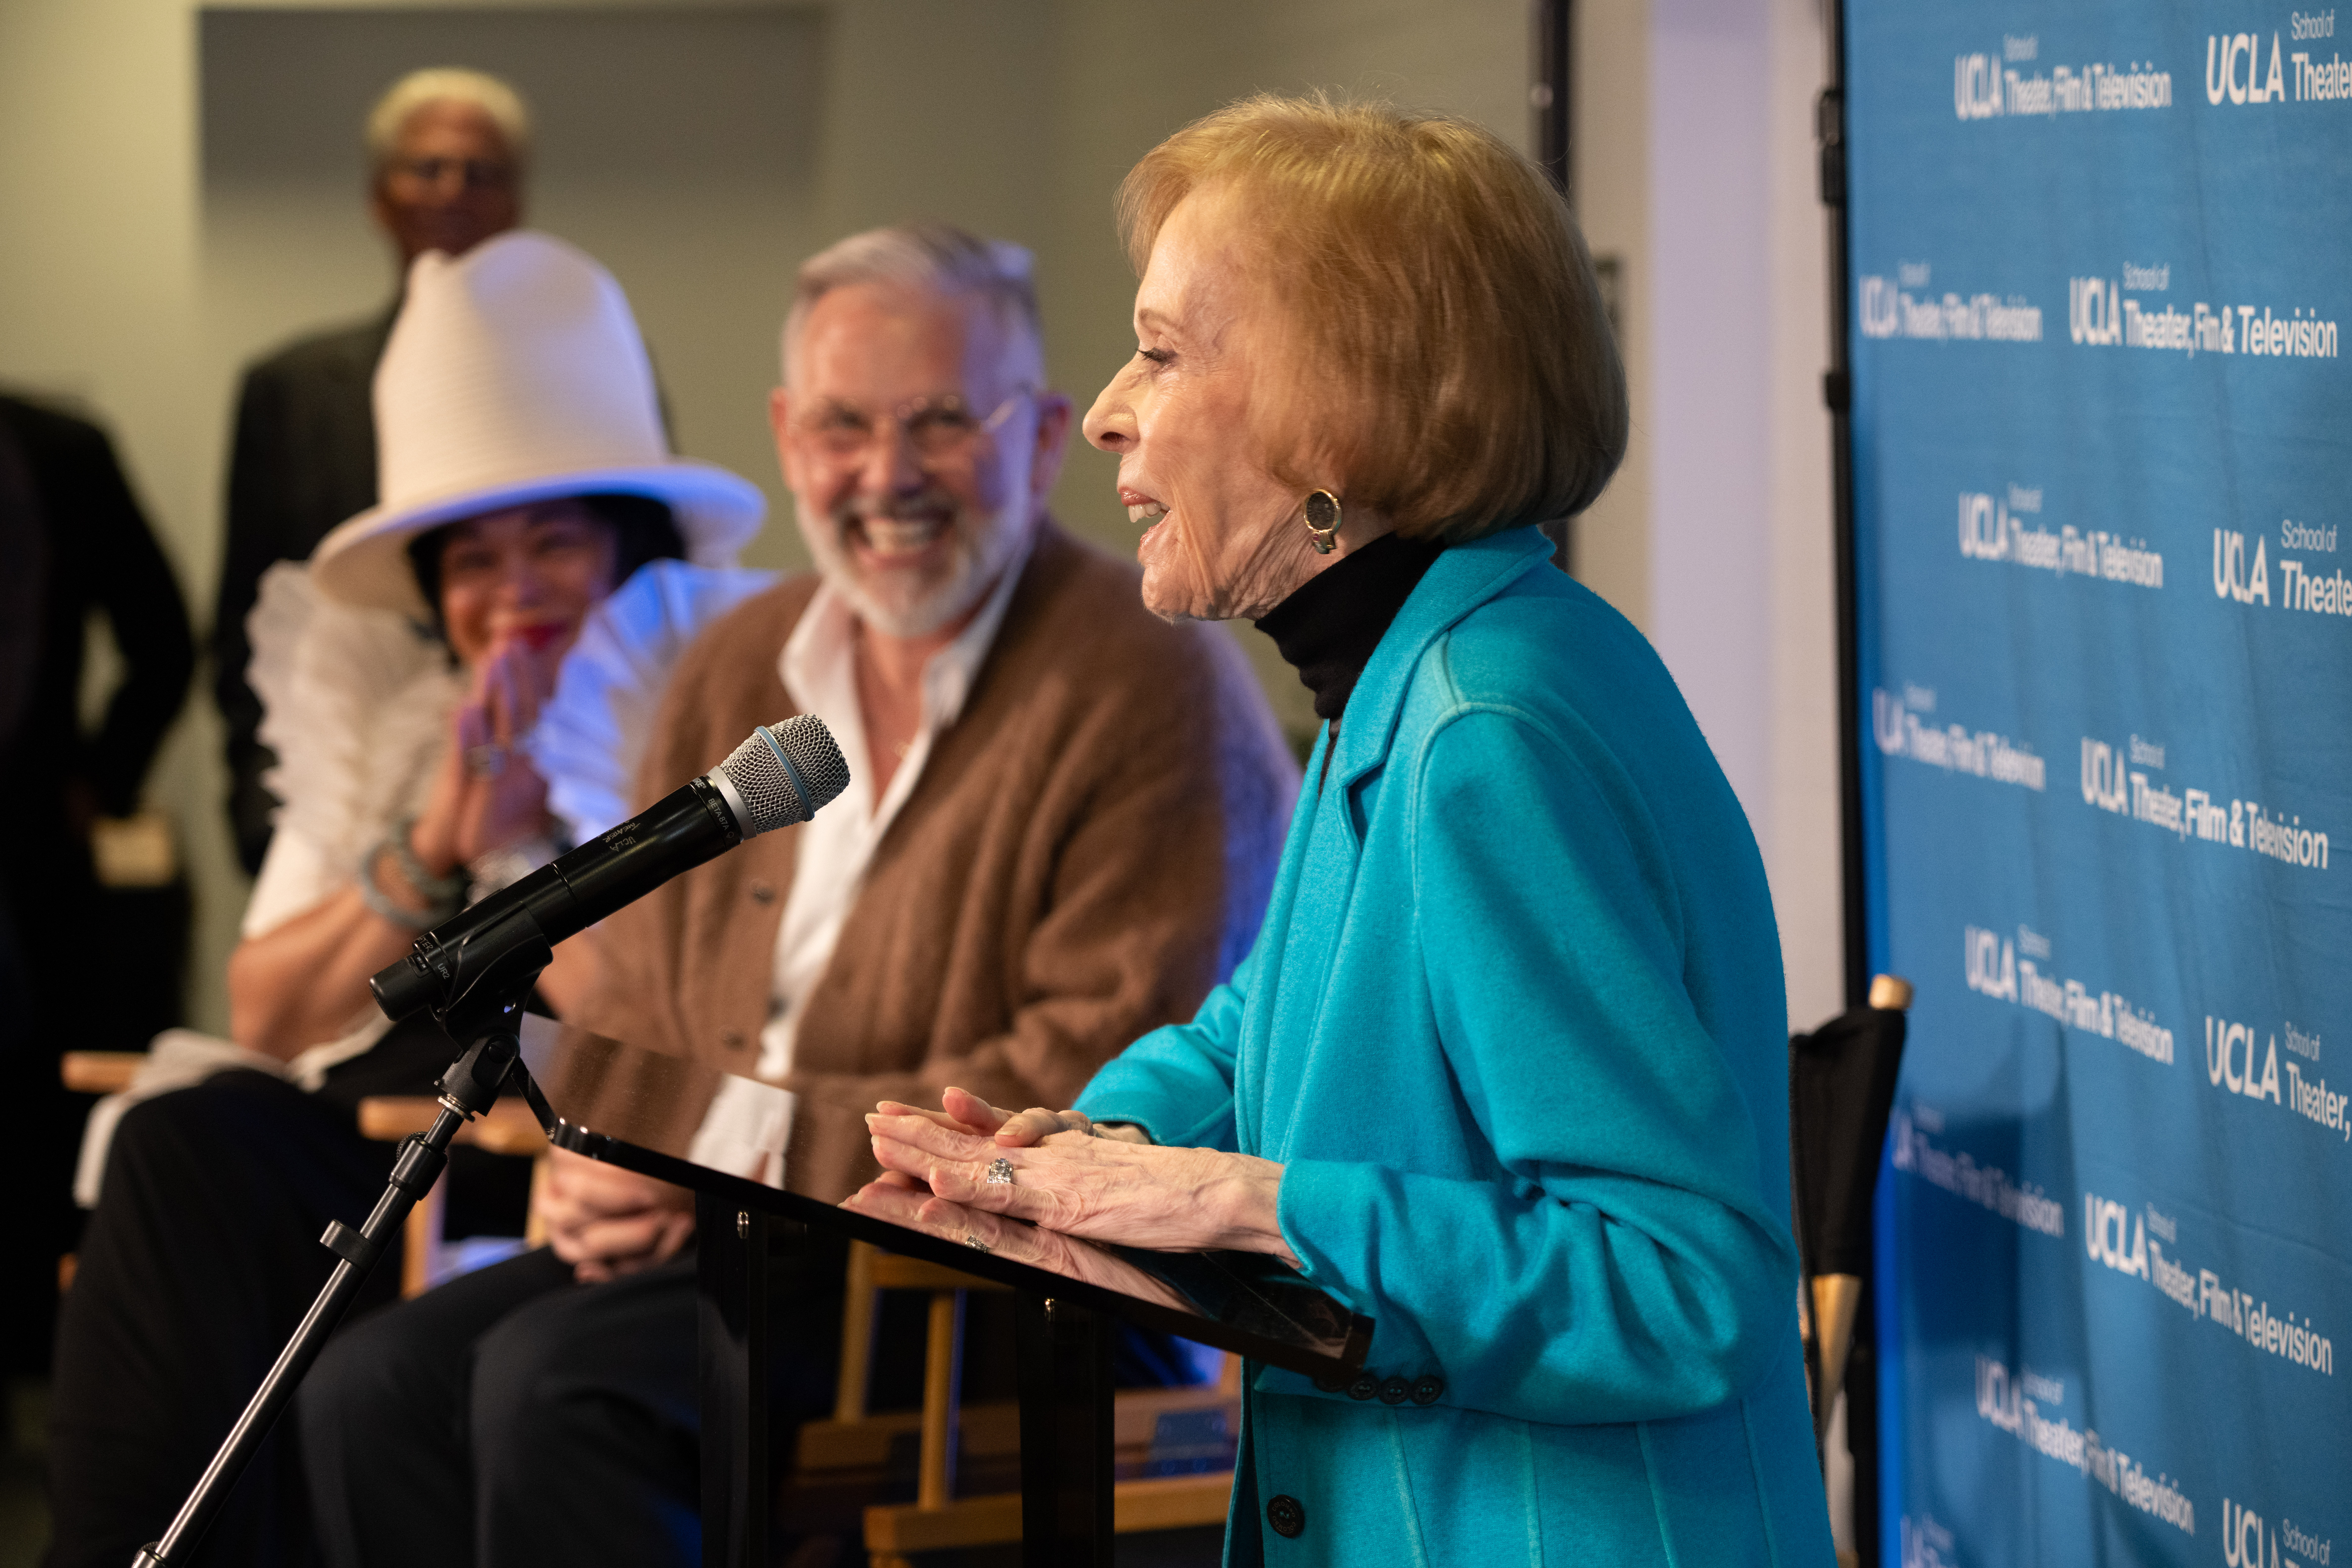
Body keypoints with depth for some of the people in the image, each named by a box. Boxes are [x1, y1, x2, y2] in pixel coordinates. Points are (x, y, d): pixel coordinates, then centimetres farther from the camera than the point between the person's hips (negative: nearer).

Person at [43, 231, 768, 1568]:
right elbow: (265, 1017, 7)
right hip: (373, 1128, 5)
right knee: (188, 1140, -26)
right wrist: (426, 854, -6)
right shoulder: (375, 698, 13)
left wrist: (516, 839, -10)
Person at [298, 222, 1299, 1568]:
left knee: (557, 1376, -27)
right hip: (736, 1239, 8)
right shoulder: (739, 673, 15)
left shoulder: (1150, 681, -9)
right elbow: (632, 995, 20)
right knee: (375, 1383, -13)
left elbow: (1102, 1085, -16)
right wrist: (606, 1161, -4)